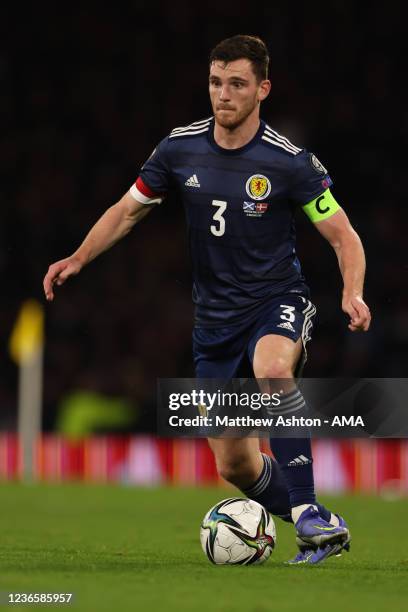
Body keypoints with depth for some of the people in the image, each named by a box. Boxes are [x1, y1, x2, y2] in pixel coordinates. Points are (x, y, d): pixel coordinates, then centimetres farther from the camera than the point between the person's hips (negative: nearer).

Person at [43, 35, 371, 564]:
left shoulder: (289, 161, -12)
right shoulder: (180, 148, -1)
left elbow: (344, 237, -7)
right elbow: (128, 209, 13)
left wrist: (352, 294, -26)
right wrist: (79, 258, -1)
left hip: (278, 304, -4)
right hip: (214, 317, 5)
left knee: (272, 371, -40)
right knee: (235, 466, 3)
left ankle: (308, 511, -33)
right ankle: (322, 532, 27)